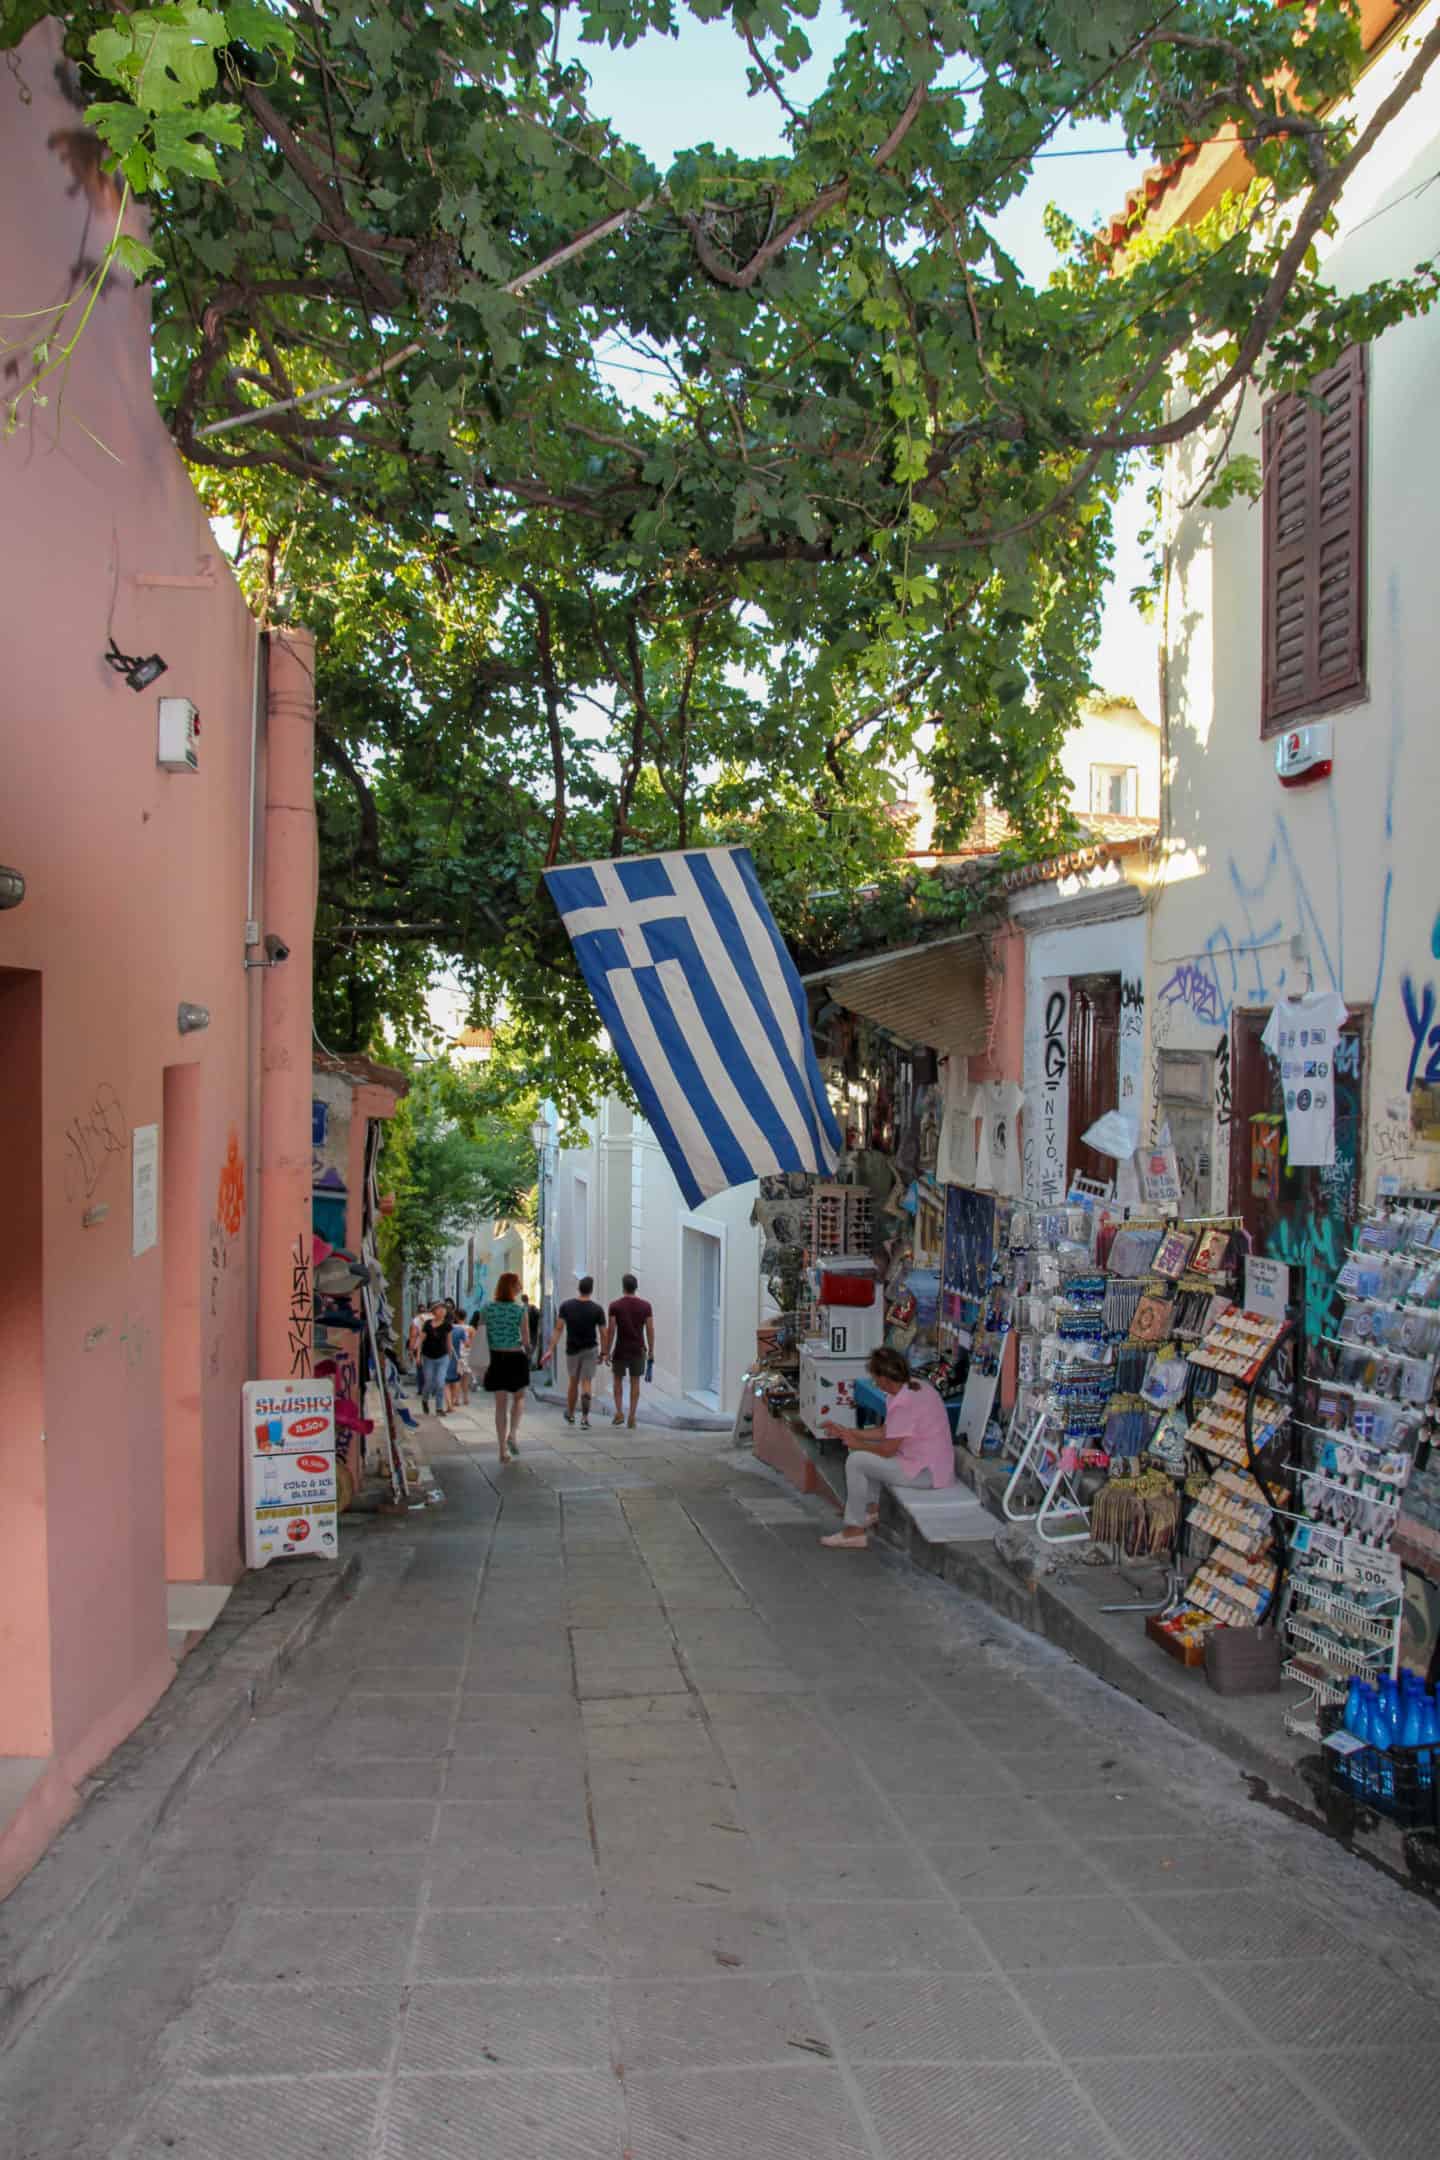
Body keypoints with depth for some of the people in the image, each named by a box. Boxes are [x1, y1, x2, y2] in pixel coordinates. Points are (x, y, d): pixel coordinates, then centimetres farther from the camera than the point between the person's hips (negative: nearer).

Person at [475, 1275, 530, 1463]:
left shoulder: (487, 1309, 0)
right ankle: (513, 1432, 0)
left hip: (495, 1359, 2)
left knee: (500, 1404, 11)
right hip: (516, 1358, -2)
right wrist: (527, 1351, 12)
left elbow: (478, 1336, 0)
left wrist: (484, 1362, 9)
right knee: (519, 1398, 21)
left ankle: (503, 1449, 9)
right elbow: (526, 1340, -10)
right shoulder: (520, 1309, -9)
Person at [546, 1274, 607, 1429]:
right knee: (586, 1383, 0)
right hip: (590, 1350, -1)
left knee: (573, 1382, 18)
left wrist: (551, 1350, -9)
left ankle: (570, 1415, 32)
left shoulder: (566, 1306, -7)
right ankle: (585, 1418, -12)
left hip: (572, 1349, 1)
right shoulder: (597, 1309, -9)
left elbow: (558, 1328, -10)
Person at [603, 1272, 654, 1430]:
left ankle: (619, 1412, 4)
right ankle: (632, 1416, 4)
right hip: (638, 1350, 1)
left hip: (620, 1350, -1)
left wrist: (606, 1352, -4)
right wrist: (651, 1352, 4)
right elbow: (650, 1330, -3)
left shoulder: (615, 1305, -7)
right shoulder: (646, 1305, -2)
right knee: (635, 1382, 8)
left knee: (618, 1380, 15)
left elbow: (610, 1330, -9)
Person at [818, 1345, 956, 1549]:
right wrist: (848, 1432, 11)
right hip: (934, 1462, 10)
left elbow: (887, 1449, -19)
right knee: (868, 1453, 20)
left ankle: (855, 1531, 0)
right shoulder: (917, 1386, 5)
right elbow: (887, 1432, 11)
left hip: (926, 1472, -10)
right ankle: (871, 1509, 29)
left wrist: (858, 1444, -2)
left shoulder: (903, 1403, -26)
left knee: (856, 1462, -8)